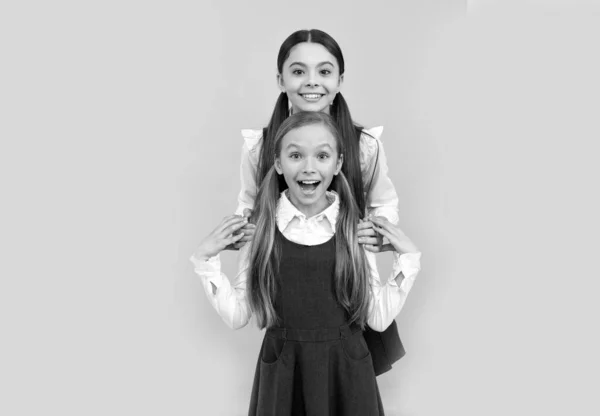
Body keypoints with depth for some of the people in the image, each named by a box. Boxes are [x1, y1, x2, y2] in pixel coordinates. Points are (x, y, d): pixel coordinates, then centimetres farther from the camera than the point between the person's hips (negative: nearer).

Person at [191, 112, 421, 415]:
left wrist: (408, 258, -9)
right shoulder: (260, 229, -7)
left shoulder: (356, 230, -7)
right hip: (281, 375, 0)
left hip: (346, 374, 0)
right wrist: (206, 259, -11)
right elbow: (236, 316, -4)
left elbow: (378, 319, -4)